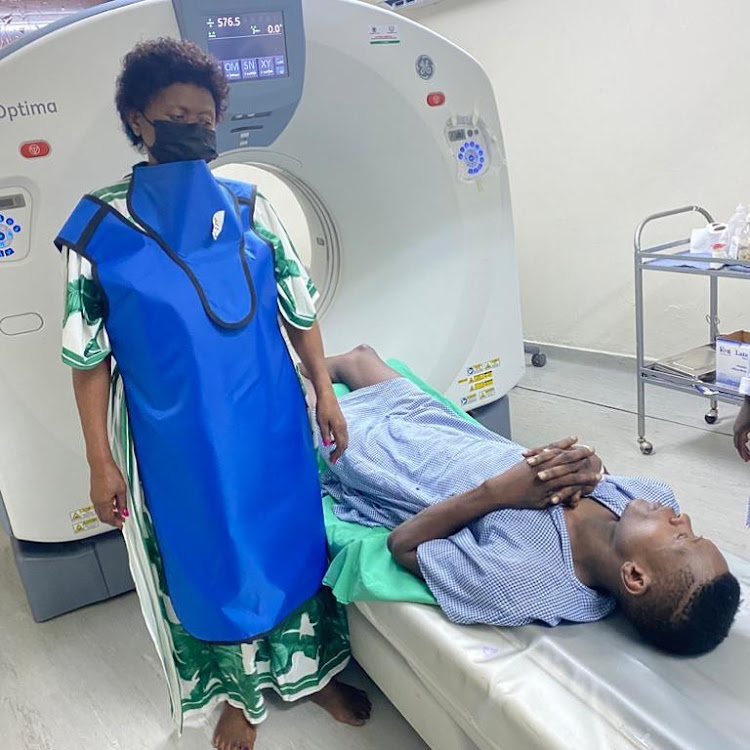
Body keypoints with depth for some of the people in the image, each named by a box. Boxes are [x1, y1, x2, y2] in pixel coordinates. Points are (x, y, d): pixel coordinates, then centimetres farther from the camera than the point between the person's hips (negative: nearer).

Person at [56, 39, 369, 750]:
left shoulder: (249, 208, -1)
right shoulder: (100, 226, -8)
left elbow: (299, 308, 5)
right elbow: (88, 355, -5)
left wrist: (324, 392, 4)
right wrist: (100, 460, -5)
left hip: (270, 422, 3)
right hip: (179, 438, -2)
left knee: (290, 539, 16)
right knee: (211, 559, 13)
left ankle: (311, 670, 41)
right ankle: (240, 692, 39)